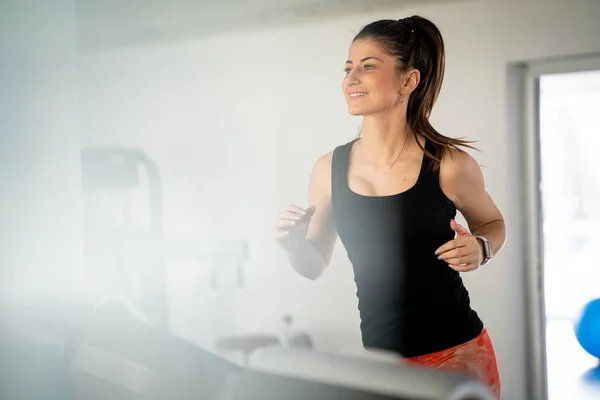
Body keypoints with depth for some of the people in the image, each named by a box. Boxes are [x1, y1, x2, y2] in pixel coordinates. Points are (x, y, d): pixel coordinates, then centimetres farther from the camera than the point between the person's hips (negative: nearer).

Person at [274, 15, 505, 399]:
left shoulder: (449, 165, -12)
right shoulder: (329, 169, -5)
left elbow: (493, 223, 8)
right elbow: (314, 265, 8)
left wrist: (480, 249, -12)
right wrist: (293, 243, -13)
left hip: (459, 354, -2)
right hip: (382, 361, 2)